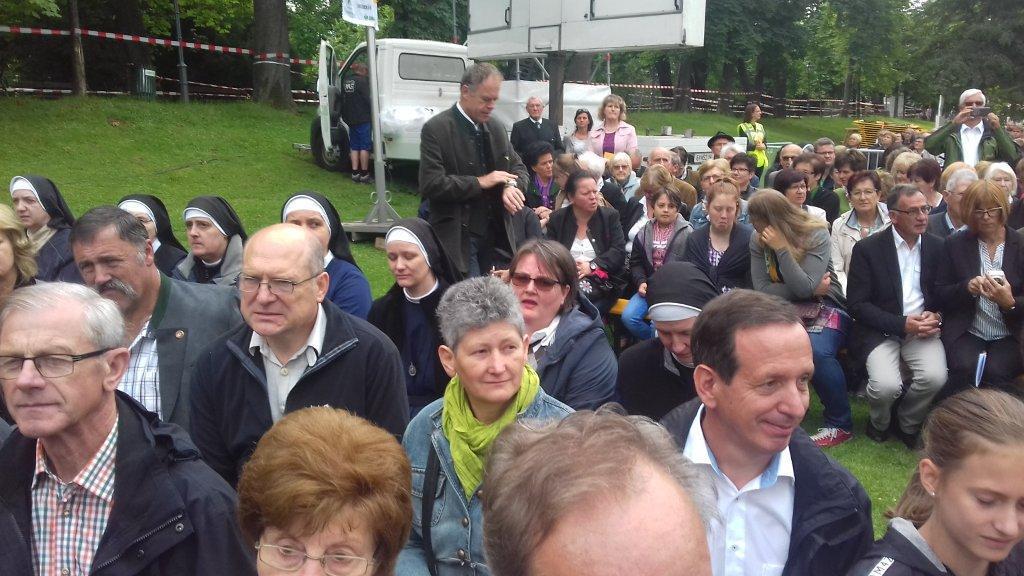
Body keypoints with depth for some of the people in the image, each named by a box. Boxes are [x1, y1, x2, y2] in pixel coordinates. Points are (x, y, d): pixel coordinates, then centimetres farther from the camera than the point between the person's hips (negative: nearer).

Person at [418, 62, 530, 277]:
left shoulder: (496, 127, 11)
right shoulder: (436, 129, -9)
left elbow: (518, 167, 16)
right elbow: (430, 184, -16)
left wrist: (512, 186, -8)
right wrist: (480, 182, -15)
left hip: (495, 234, 6)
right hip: (458, 238, -6)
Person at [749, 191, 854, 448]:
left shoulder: (816, 234, -12)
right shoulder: (757, 240, 0)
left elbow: (804, 287, -23)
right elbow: (762, 289, -8)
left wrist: (781, 248, -25)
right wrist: (811, 288, -14)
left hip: (824, 308, -4)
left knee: (817, 350, -34)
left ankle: (840, 424, -12)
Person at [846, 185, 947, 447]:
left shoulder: (937, 247, 8)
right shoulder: (867, 248, -4)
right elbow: (856, 304, -8)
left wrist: (936, 316, -9)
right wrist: (901, 324, -17)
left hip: (922, 327, 3)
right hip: (880, 330, -3)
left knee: (935, 377, -25)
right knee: (886, 385, -27)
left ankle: (906, 423, 7)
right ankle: (879, 422, 10)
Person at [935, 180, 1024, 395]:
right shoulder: (956, 244, 6)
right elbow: (941, 294, 6)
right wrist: (967, 287, -15)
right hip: (966, 333, 0)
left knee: (995, 372, -28)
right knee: (964, 369, -29)